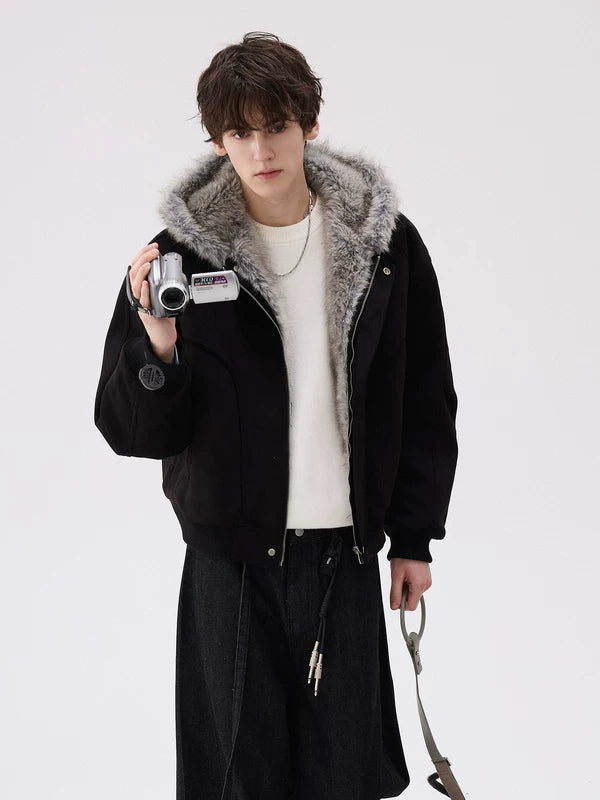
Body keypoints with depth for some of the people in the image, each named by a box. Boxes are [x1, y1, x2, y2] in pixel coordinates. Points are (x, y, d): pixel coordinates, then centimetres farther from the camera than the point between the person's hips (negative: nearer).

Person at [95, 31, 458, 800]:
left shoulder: (385, 242, -1)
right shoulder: (181, 252, -5)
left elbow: (424, 401, 7)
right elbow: (132, 430, -3)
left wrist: (414, 535, 6)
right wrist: (158, 347, -22)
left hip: (346, 550, 1)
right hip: (231, 558, -1)